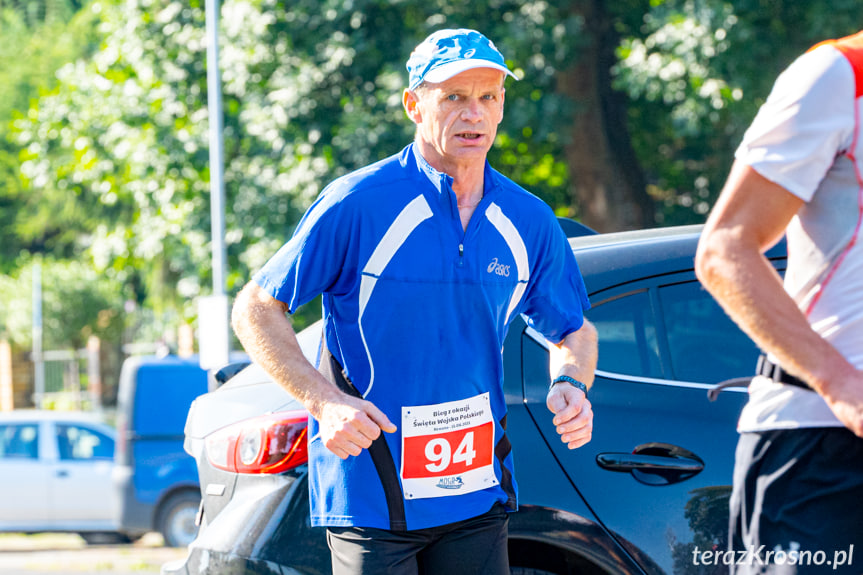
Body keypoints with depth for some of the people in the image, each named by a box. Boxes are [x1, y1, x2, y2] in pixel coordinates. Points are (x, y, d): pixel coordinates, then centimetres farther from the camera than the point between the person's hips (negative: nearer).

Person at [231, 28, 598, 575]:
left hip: (478, 498, 4)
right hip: (369, 489, -4)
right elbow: (255, 309, -5)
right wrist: (324, 401, -18)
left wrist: (570, 385, -3)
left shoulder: (528, 221, 5)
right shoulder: (357, 203, -9)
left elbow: (573, 329, 20)